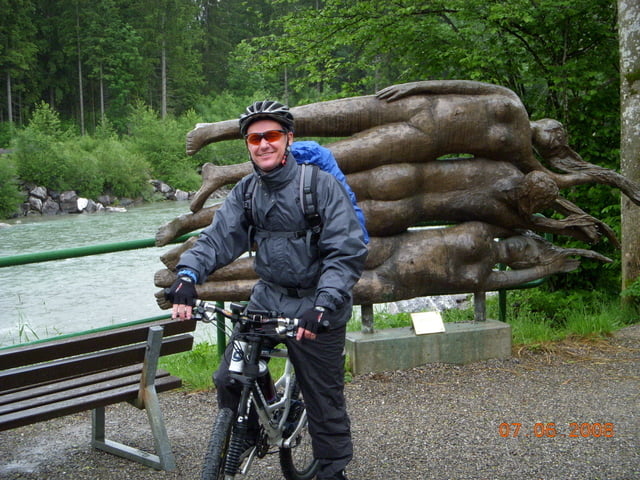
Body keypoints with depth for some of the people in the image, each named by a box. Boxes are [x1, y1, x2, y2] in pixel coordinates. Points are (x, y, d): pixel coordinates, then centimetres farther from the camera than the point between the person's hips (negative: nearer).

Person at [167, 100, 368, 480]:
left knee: (324, 399, 5)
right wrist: (187, 276, -26)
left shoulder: (322, 185, -14)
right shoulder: (247, 190, 2)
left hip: (316, 307, -4)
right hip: (268, 297, 4)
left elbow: (347, 253, -20)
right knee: (229, 380, -3)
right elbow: (218, 237, -7)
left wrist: (322, 305, -32)